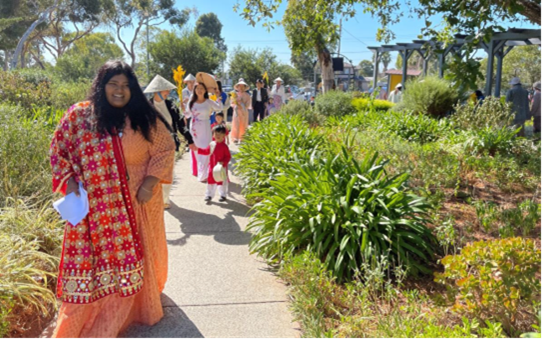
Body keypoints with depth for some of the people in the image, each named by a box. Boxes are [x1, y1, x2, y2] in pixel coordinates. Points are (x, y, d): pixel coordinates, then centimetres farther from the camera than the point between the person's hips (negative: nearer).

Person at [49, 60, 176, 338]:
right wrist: (70, 182, -8)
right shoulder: (78, 116, -3)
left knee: (139, 255, 15)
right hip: (96, 207, -1)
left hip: (140, 202, 1)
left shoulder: (144, 118, -2)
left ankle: (144, 305, 39)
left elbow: (165, 149, 2)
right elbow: (59, 152, 5)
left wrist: (151, 182, -9)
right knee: (98, 259, 6)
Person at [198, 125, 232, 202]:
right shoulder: (212, 144, 3)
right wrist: (198, 149, 8)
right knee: (211, 180, 9)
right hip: (212, 167, 4)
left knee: (223, 181, 6)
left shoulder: (224, 146, -11)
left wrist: (223, 162, -26)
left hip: (222, 167, -4)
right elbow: (206, 151, 15)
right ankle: (209, 195, 19)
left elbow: (228, 156, -11)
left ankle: (223, 195, 21)